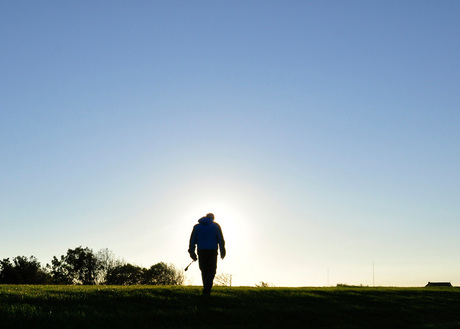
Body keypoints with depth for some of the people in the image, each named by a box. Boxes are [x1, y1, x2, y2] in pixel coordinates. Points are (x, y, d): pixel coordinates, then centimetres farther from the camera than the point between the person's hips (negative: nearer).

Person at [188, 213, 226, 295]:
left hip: (201, 251, 2)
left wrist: (192, 252, 8)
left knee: (204, 271, 13)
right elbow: (220, 239, 0)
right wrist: (222, 251, 2)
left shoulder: (197, 226, 13)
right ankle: (206, 290, -16)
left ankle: (206, 289, 15)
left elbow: (192, 240, 8)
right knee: (211, 271, 0)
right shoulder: (216, 226, 7)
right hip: (212, 251, -2)